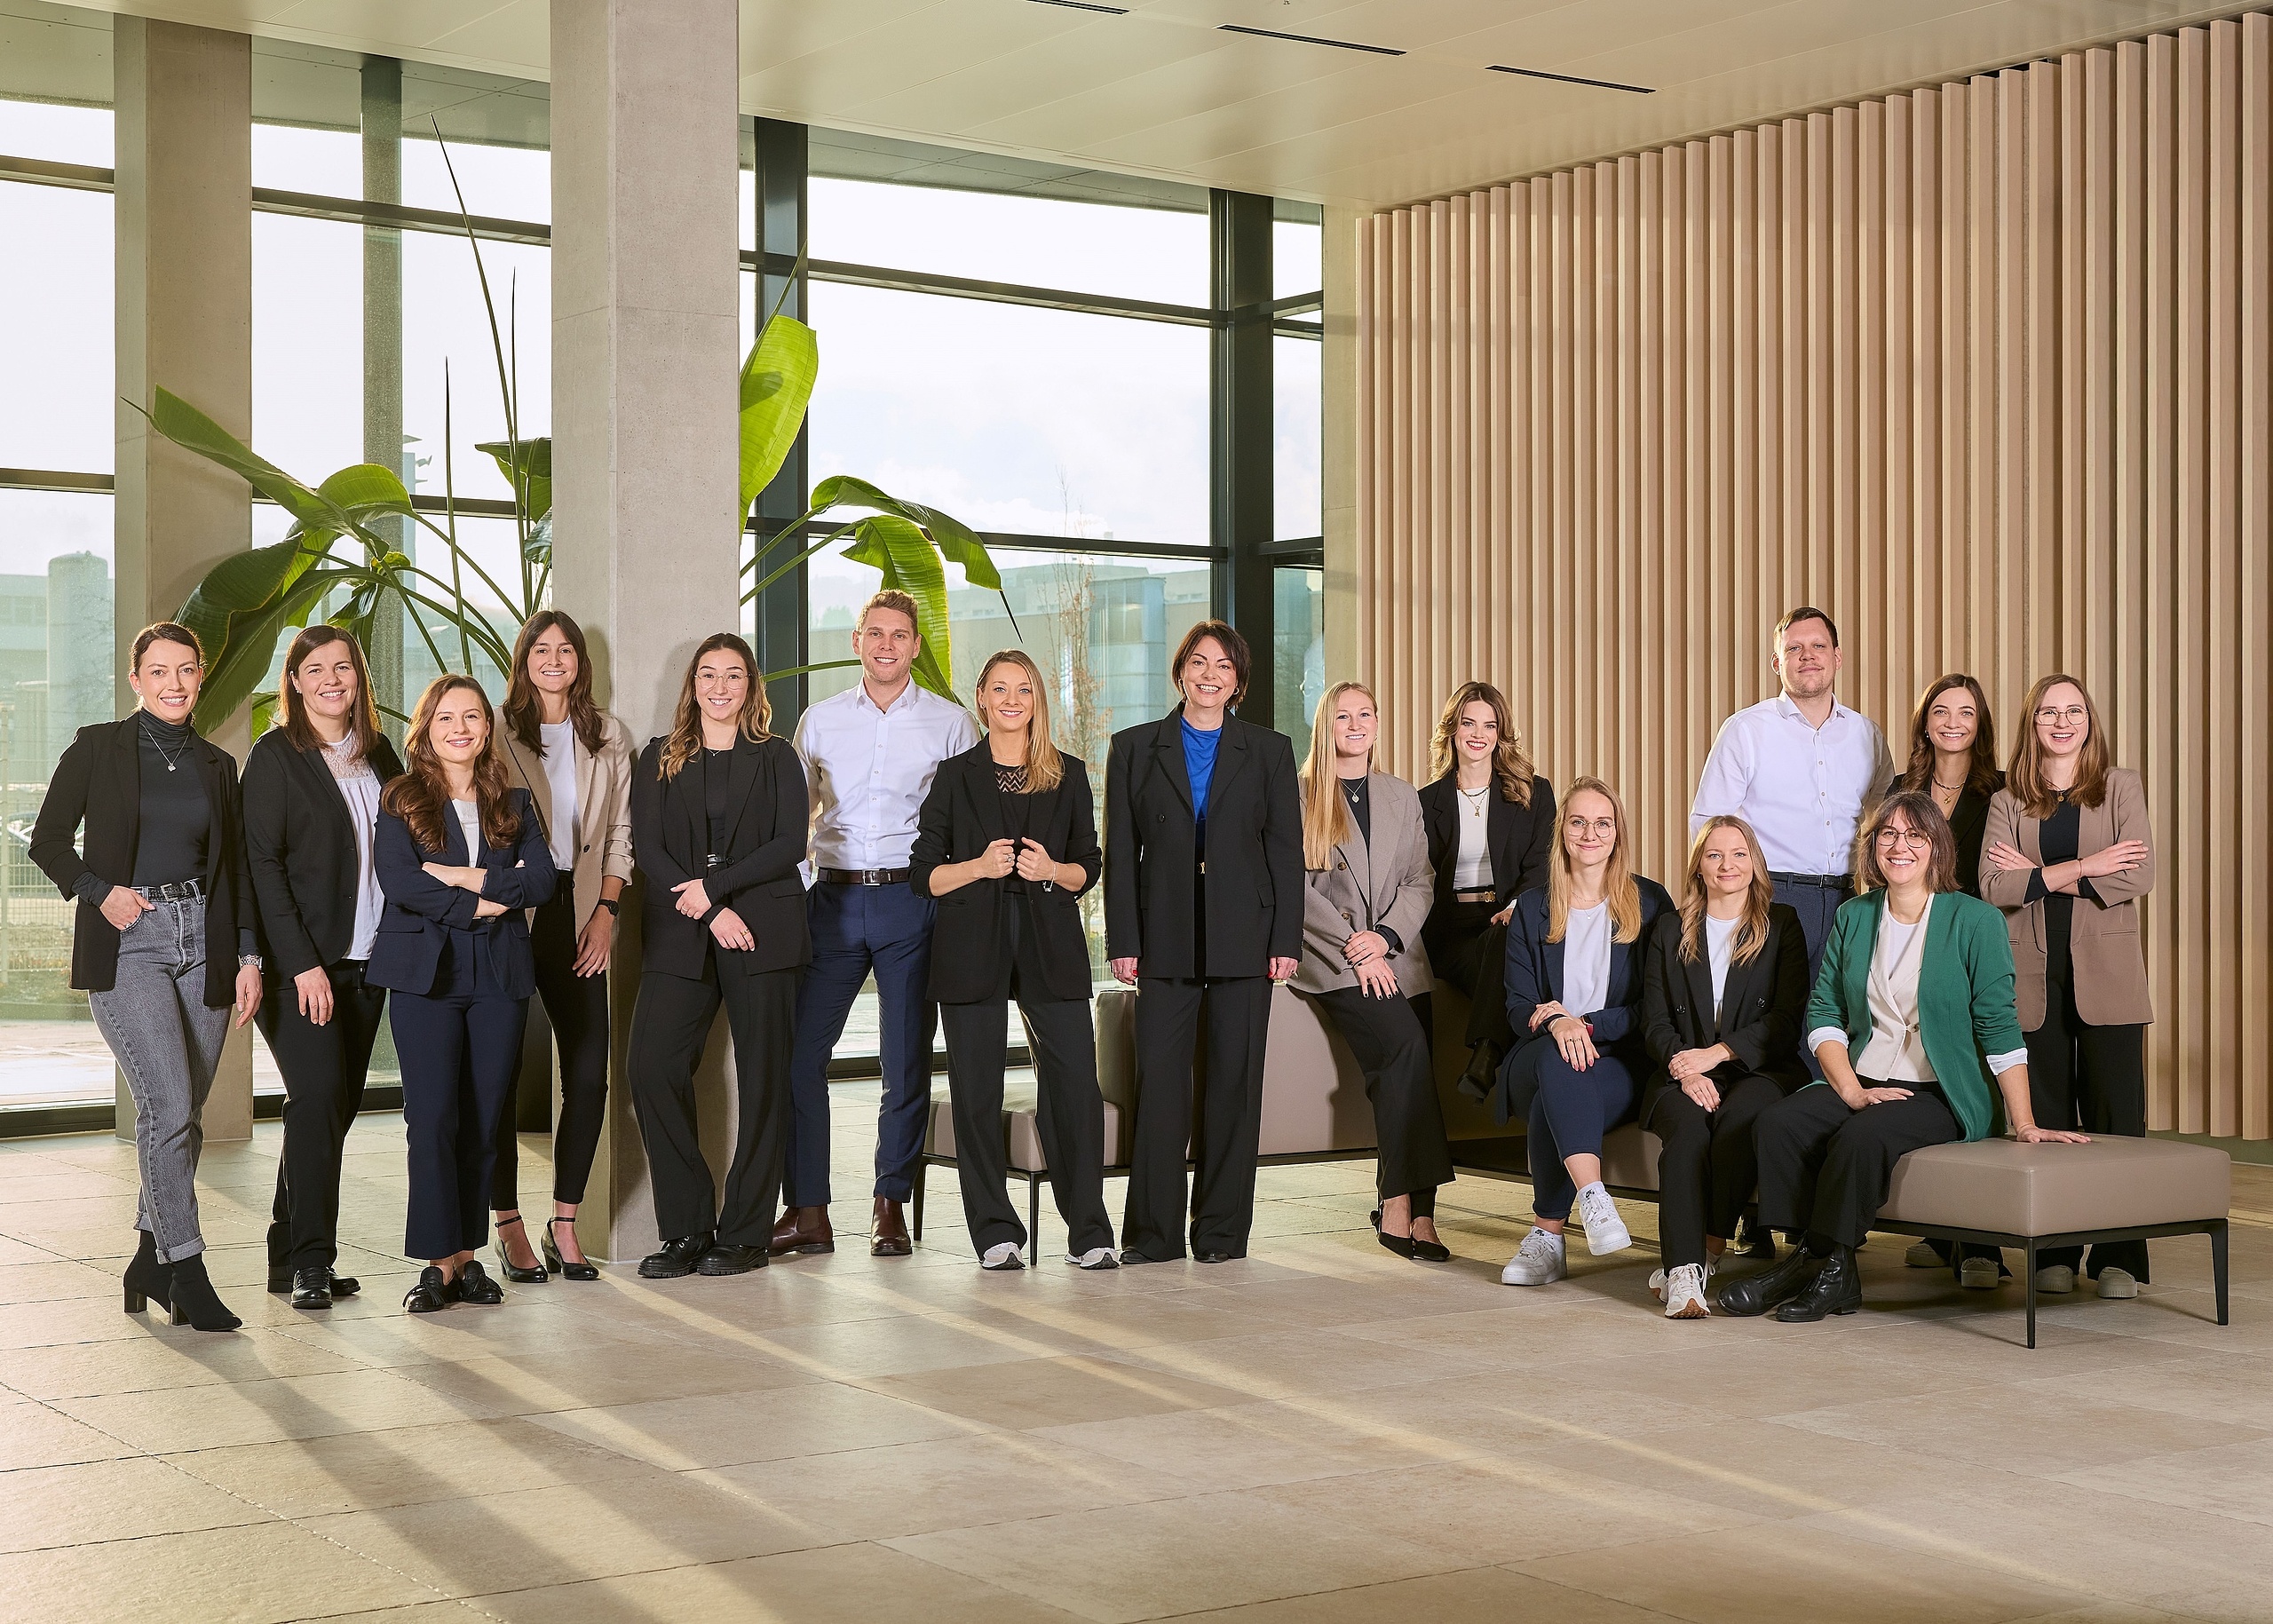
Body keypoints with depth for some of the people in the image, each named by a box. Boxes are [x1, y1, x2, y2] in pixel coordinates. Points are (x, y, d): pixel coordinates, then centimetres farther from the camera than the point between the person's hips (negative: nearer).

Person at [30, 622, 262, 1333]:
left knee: (185, 1113, 6)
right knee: (169, 1103, -15)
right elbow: (49, 840, 4)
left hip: (202, 941, 4)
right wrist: (100, 892, -11)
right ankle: (186, 1269, -8)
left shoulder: (216, 765, 12)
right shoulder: (97, 748, 2)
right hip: (126, 945, -4)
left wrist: (248, 956, 7)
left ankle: (150, 1260, 21)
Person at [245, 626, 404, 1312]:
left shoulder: (379, 754, 13)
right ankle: (310, 1262, -9)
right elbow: (261, 863, -9)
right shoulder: (275, 755, -3)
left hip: (366, 960, 6)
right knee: (319, 1095, -14)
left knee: (339, 1104, 5)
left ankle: (289, 1253, 15)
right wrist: (302, 964, -15)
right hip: (301, 961, -6)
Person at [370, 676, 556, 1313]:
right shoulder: (400, 801, 5)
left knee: (484, 1120, 3)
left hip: (500, 975, 3)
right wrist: (482, 905, -10)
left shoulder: (514, 804, 14)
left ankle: (467, 1254, 10)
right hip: (425, 972, -3)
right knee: (432, 1118, -7)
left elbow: (542, 878, 0)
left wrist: (467, 878, -12)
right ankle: (439, 1260, -2)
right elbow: (399, 882, -9)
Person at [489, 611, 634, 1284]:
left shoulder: (609, 737, 12)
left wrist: (605, 911, 1)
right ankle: (508, 1225, 7)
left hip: (578, 917, 3)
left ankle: (564, 1225, 8)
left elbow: (619, 835, 11)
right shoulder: (497, 735, 3)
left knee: (589, 1075, -2)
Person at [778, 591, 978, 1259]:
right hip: (834, 899, 2)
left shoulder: (950, 723, 5)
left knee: (906, 1061, 2)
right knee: (799, 1052, -5)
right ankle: (808, 1210, 2)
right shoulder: (820, 720, 11)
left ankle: (891, 1205, 14)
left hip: (912, 900, -2)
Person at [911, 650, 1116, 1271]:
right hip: (973, 949, 0)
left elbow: (1089, 867, 13)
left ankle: (1088, 1231, 2)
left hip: (1051, 945, 0)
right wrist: (978, 866, -11)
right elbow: (925, 874, 6)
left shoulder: (1068, 774, 11)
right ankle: (995, 1233, 9)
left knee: (1076, 1084, -8)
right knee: (977, 1090, -1)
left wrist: (1051, 869, -7)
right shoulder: (956, 776, 8)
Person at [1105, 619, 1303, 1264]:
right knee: (1159, 1082, -3)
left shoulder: (1269, 751, 9)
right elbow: (1120, 853, 6)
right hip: (1165, 941, 0)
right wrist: (1122, 941, -2)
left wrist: (1286, 941, -3)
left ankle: (1221, 1229, 10)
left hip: (1243, 939, 0)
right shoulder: (1135, 748, 9)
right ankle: (1153, 1231, 3)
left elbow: (1286, 850, 5)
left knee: (1235, 1081, 2)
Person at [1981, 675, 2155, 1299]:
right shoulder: (2008, 802, 12)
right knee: (2045, 1117, 2)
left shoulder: (2121, 787, 8)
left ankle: (2118, 1256, 0)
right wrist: (2084, 869, -10)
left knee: (2116, 1113, -4)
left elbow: (2138, 876, -5)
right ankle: (2054, 1255, 8)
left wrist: (2039, 874, -6)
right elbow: (1994, 885, -4)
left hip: (2106, 973, -1)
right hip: (2035, 976, 1)